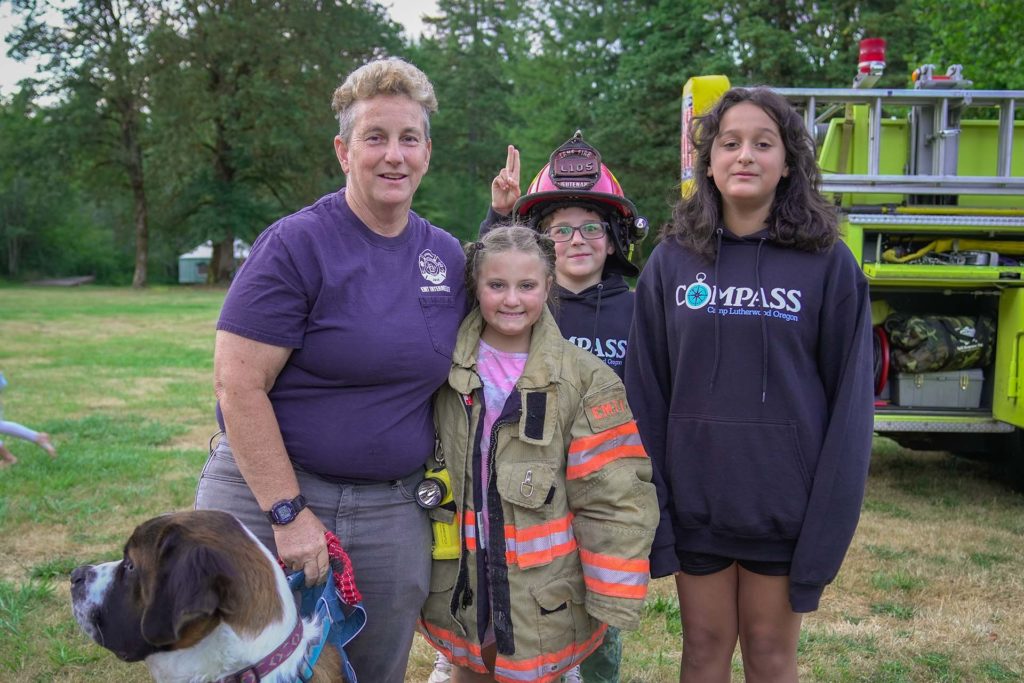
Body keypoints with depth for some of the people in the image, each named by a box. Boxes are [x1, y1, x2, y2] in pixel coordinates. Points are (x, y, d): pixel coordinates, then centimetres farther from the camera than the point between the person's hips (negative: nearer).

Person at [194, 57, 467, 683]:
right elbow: (239, 385, -16)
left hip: (396, 511, 5)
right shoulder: (296, 245, -12)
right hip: (272, 493, -4)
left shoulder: (449, 256, 5)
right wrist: (288, 512, -18)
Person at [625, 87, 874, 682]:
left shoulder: (828, 264, -5)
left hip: (784, 506, -1)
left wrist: (825, 533, -10)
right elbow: (646, 394, 0)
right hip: (695, 501, 2)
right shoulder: (673, 261, 1)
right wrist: (650, 513, -4)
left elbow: (848, 404, -6)